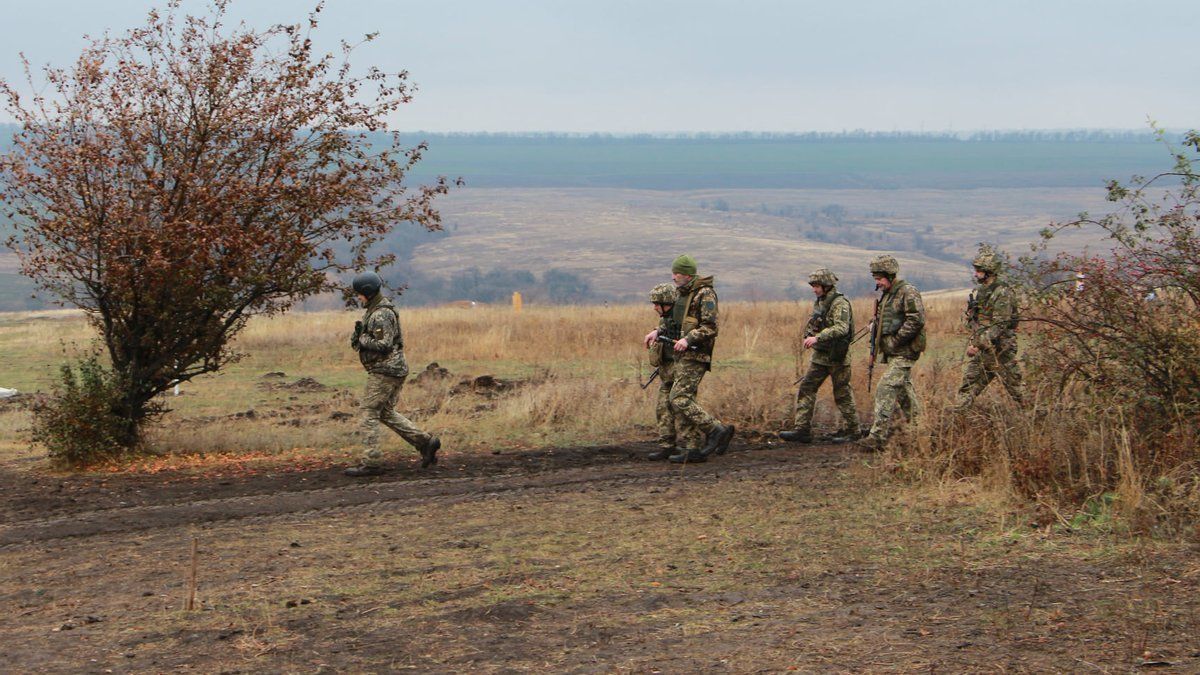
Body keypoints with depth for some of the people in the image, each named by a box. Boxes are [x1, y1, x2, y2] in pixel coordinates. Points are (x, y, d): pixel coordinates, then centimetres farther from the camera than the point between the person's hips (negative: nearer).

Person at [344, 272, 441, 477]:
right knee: (387, 413, 16)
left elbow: (384, 345, -24)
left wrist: (361, 339, -13)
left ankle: (371, 463, -4)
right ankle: (426, 442, 12)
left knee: (370, 414, -5)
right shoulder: (376, 310, 16)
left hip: (384, 371, -10)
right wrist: (359, 335, 7)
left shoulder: (381, 314, -17)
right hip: (393, 370, 10)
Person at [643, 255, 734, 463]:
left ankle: (717, 431, -8)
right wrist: (657, 332, 17)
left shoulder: (705, 294, -12)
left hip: (695, 355, -10)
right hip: (682, 355, 10)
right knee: (683, 400, 7)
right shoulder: (684, 294, 17)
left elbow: (710, 327, -18)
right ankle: (691, 449, 8)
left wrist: (688, 339, -27)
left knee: (680, 400, -15)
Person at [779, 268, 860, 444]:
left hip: (837, 357, -8)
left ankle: (852, 431, 13)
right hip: (819, 356, 8)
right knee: (806, 389, 1)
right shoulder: (819, 303, 11)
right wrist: (809, 337, 6)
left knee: (842, 394, 1)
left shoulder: (840, 304, -16)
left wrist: (818, 337, -36)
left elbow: (841, 328, -30)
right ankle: (802, 430, 0)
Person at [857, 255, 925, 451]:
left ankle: (878, 436, -20)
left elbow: (916, 321, -21)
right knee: (904, 391, 17)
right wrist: (874, 325, 7)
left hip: (904, 353, -10)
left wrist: (895, 340, -19)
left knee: (886, 389, -16)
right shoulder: (885, 295, 15)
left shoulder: (908, 293, -13)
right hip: (892, 353, 10)